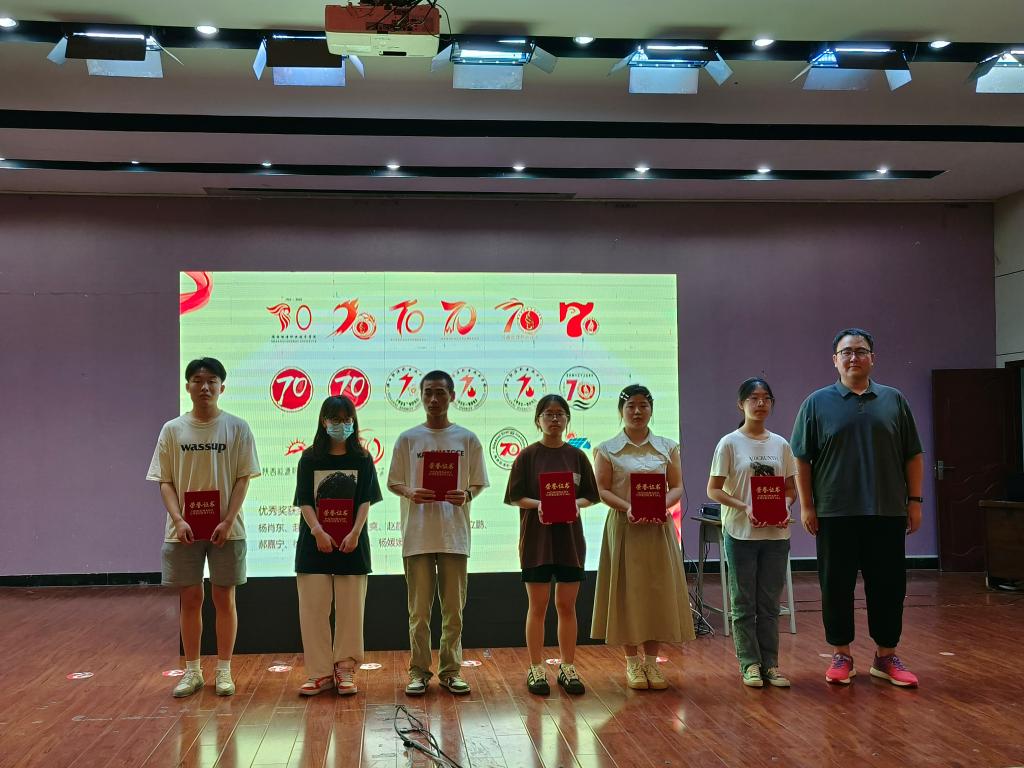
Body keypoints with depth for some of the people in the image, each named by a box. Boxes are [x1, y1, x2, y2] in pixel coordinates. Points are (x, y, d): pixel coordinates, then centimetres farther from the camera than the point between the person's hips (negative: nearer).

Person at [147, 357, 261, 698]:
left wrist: (228, 522, -13)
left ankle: (224, 670, 16)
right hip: (184, 530, 1)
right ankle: (192, 671, 19)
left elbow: (242, 479, -3)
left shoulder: (236, 428, -1)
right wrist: (178, 520, -11)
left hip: (225, 529, -1)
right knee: (189, 599, 7)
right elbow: (165, 481, 3)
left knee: (224, 598, 5)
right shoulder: (172, 430, 3)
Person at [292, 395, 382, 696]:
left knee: (350, 608, 3)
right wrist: (318, 531, -16)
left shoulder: (362, 459, 5)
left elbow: (365, 501, 0)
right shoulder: (310, 458, 4)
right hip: (315, 543, 0)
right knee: (314, 608, 0)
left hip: (351, 543, 0)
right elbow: (304, 502, -1)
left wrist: (355, 533, -14)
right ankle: (320, 672, 7)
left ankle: (345, 668, 13)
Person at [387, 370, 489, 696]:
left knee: (454, 608, 6)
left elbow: (478, 483, 8)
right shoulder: (408, 439, 5)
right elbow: (393, 483, 7)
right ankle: (419, 671, 13)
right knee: (419, 609, 3)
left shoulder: (467, 439, 5)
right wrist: (411, 493, -14)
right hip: (417, 535, 0)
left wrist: (466, 495, -14)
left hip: (454, 535, 1)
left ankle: (451, 670, 16)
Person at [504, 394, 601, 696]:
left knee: (567, 606, 8)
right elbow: (515, 497, -3)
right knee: (538, 606, 4)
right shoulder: (528, 456, 0)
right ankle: (536, 669, 13)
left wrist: (576, 503, -14)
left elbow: (590, 496, 7)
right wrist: (538, 504, -20)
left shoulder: (577, 456, 6)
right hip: (536, 538, -2)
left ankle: (568, 667, 18)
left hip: (569, 538, 2)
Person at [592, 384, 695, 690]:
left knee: (658, 591, 3)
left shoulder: (667, 447, 8)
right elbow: (601, 489, -4)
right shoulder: (607, 450, 1)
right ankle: (632, 662, 12)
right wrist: (627, 507, -19)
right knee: (628, 591, 1)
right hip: (624, 527, -2)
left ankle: (651, 660, 14)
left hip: (658, 528, 2)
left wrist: (661, 505, -14)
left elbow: (677, 488, 6)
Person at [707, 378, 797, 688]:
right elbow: (713, 490, -5)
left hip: (776, 533, 3)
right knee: (744, 603, 3)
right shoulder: (730, 443, -3)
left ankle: (769, 663, 16)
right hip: (740, 534, -3)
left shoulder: (780, 444, 8)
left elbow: (791, 488, 13)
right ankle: (750, 664, 12)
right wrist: (744, 507, -19)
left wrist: (785, 507, -9)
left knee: (769, 603, 9)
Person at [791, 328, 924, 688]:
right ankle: (841, 655, 16)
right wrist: (806, 506, -3)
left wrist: (914, 501, 4)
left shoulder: (895, 400, 8)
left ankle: (886, 656, 18)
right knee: (836, 587, 4)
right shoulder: (818, 403, 3)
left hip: (887, 514, 1)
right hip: (835, 514, -1)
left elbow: (913, 456, 10)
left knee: (889, 587, 6)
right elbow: (802, 459, 2)